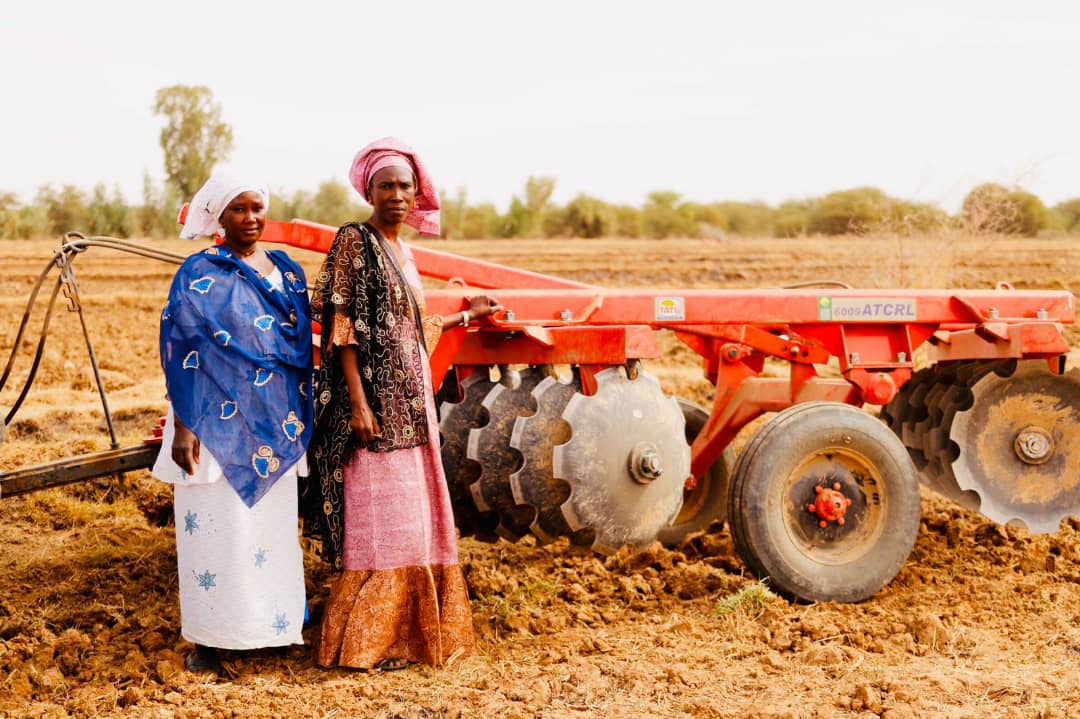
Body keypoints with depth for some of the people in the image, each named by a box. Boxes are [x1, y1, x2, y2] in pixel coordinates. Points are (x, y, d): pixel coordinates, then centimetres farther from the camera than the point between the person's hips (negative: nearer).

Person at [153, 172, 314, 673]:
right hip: (218, 426, -5)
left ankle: (274, 625, 22)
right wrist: (182, 427, -16)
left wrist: (301, 420, 14)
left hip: (275, 427, 5)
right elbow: (179, 351, -10)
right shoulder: (199, 274, -6)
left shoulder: (289, 272, 10)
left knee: (273, 528, 11)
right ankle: (207, 638, 8)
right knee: (218, 530, -2)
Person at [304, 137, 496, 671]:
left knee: (412, 517, 12)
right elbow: (342, 326, -15)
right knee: (381, 520, -6)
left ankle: (404, 632, 22)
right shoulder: (354, 241, -9)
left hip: (410, 399, 9)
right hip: (375, 400, -9)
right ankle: (362, 642, 3)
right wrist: (358, 402, -22)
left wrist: (465, 317, 31)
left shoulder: (401, 252, 16)